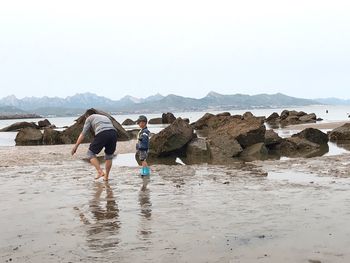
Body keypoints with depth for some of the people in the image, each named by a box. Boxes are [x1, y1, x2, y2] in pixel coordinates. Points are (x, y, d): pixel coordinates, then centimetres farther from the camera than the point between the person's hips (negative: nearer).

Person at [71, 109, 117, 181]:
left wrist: (76, 146, 20)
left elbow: (83, 134, 17)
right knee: (109, 156, 22)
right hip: (113, 133, 5)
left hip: (102, 134, -5)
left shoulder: (89, 118, 23)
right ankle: (106, 176, 25)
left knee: (91, 153, 11)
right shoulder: (105, 117, 39)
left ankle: (100, 171, -2)